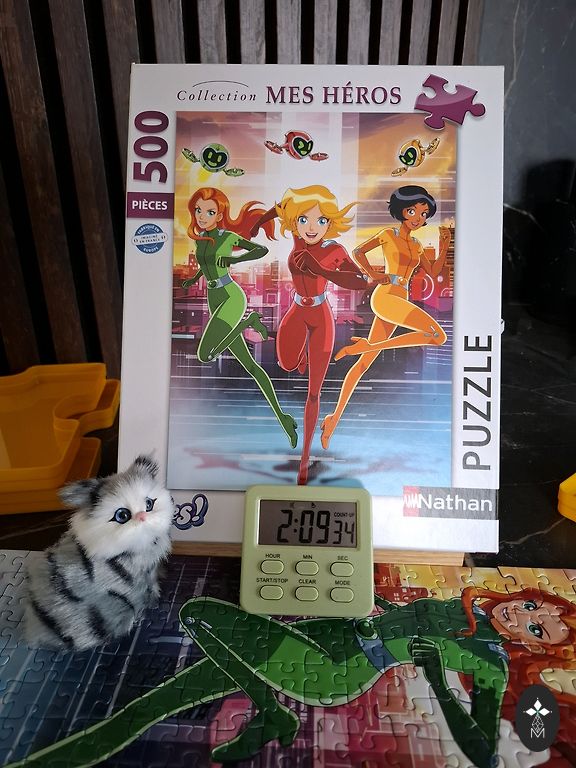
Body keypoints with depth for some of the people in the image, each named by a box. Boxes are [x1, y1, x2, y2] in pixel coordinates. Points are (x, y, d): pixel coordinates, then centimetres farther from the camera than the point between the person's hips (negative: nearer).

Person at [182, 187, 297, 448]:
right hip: (215, 302, 7)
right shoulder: (199, 238, 15)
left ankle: (249, 319, -2)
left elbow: (262, 249, -9)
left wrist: (234, 259, -21)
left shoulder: (228, 236, -3)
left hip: (232, 298, -7)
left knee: (205, 355, -23)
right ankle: (282, 417, 6)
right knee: (249, 365, 2)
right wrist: (194, 278, 23)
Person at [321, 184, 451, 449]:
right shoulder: (389, 234, 5)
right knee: (438, 335, -22)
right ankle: (366, 345, -18)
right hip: (385, 297, -7)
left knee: (365, 362, 4)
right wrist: (373, 275, -4)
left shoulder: (417, 246, 23)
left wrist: (444, 247, 7)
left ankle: (336, 416, 7)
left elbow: (433, 273, 19)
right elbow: (358, 251, 5)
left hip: (399, 302, 7)